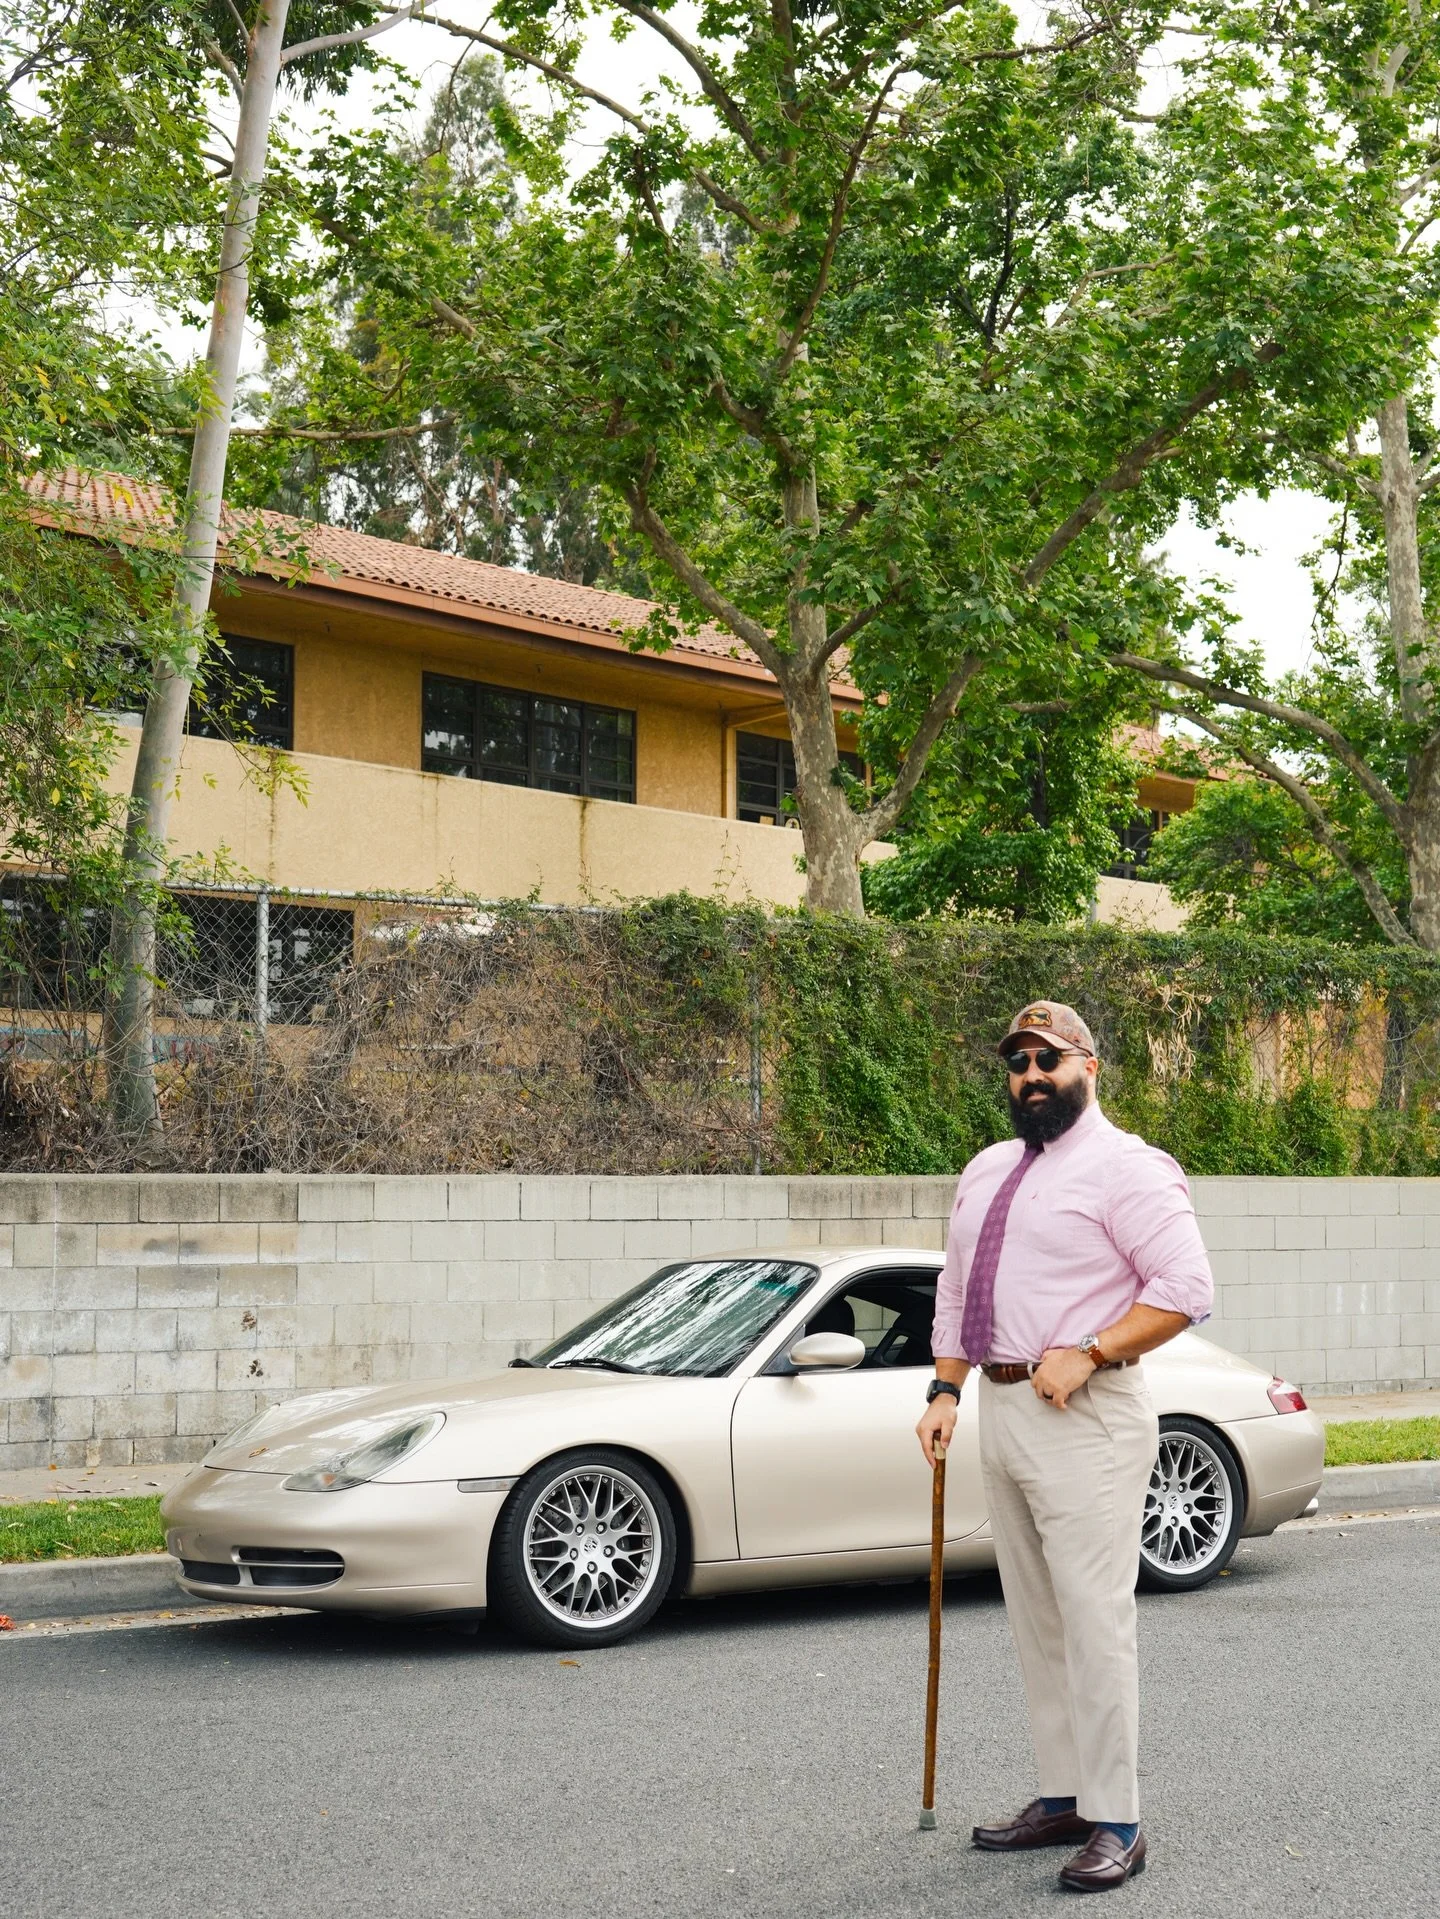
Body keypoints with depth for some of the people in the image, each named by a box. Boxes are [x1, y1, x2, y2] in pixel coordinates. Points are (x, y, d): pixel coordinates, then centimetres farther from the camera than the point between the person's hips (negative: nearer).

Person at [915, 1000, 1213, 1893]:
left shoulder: (1126, 1167, -9)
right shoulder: (987, 1171, 17)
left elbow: (1186, 1288, -15)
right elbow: (955, 1292, 22)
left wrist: (1088, 1352, -20)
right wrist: (945, 1390, 11)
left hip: (1083, 1418, -8)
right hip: (1002, 1411, 9)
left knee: (1094, 1620, -8)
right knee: (1035, 1620, 13)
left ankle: (1116, 1823, -2)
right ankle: (1063, 1798, 21)